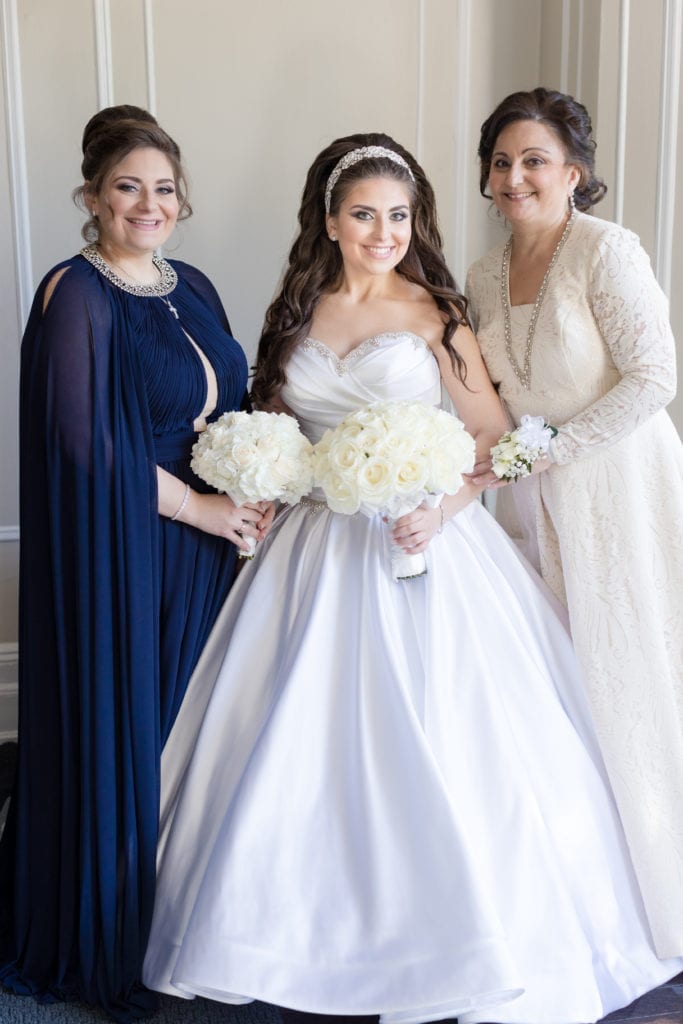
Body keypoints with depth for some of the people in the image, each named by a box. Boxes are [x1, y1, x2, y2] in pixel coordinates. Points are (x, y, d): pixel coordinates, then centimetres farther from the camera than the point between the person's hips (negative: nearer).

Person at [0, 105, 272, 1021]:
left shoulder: (191, 289, 11)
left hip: (201, 550, 7)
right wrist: (203, 509, -12)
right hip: (116, 556, -7)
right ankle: (102, 940, 26)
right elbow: (87, 444, -18)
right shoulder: (75, 295, -11)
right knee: (117, 730, 4)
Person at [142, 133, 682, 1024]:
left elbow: (492, 437, -2)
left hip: (422, 549, -3)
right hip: (317, 553, 4)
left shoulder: (435, 311, 0)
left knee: (433, 745, -3)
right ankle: (320, 937, 23)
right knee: (309, 745, 6)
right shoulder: (297, 315, 9)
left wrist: (441, 507, -18)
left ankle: (452, 942, 17)